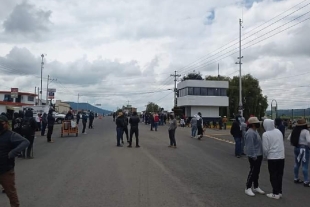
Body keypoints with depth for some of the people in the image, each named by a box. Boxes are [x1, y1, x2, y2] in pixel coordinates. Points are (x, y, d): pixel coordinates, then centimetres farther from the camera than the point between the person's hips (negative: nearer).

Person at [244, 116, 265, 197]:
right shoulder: (250, 133, -20)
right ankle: (248, 188, 5)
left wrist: (260, 154, 19)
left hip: (258, 155, 10)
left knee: (256, 172, 16)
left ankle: (256, 187, 27)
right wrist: (253, 156, -25)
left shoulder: (255, 131, 13)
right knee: (252, 172, -4)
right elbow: (250, 146, -25)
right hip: (254, 156, -10)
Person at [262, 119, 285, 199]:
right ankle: (279, 192, 23)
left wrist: (266, 156, 4)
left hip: (272, 157, -6)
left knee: (273, 176, 6)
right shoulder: (278, 131, 4)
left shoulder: (266, 134, -14)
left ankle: (276, 193, 11)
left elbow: (265, 148, -13)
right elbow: (282, 144, 12)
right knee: (279, 175, 15)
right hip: (281, 156, 6)